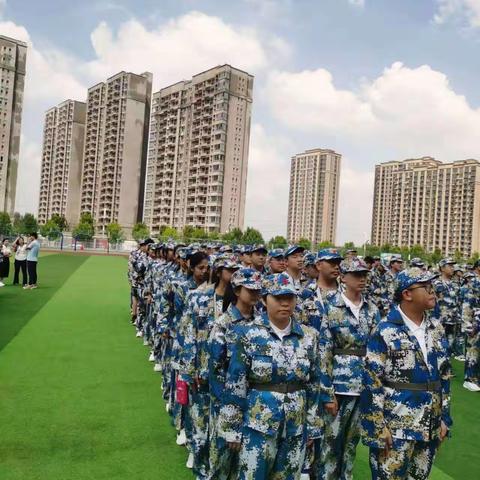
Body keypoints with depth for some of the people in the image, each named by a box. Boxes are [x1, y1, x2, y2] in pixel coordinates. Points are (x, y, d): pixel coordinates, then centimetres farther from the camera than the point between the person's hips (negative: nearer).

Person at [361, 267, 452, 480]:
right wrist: (378, 427, -15)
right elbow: (372, 383, -13)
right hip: (395, 428, -6)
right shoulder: (385, 332, -14)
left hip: (430, 428, 6)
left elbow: (444, 375, 12)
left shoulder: (437, 329, 5)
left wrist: (444, 417, 11)